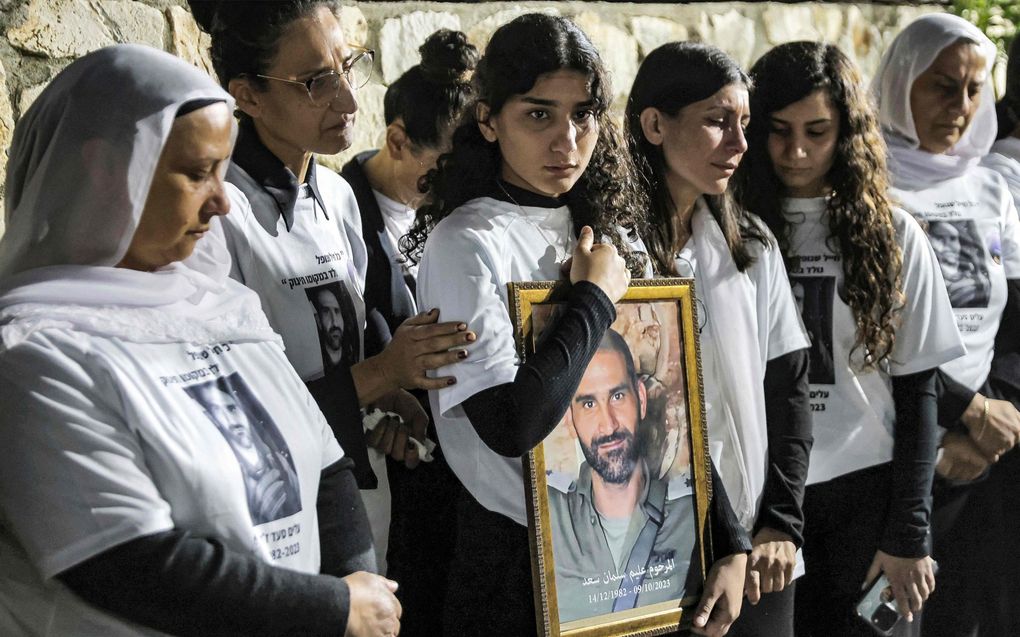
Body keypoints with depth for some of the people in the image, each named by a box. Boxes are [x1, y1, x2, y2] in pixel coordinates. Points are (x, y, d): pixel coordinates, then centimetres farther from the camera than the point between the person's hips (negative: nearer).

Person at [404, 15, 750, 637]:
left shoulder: (605, 231, 6)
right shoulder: (464, 245, -15)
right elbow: (512, 428, -28)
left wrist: (730, 543, 3)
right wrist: (595, 298, -17)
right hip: (522, 559, -6)